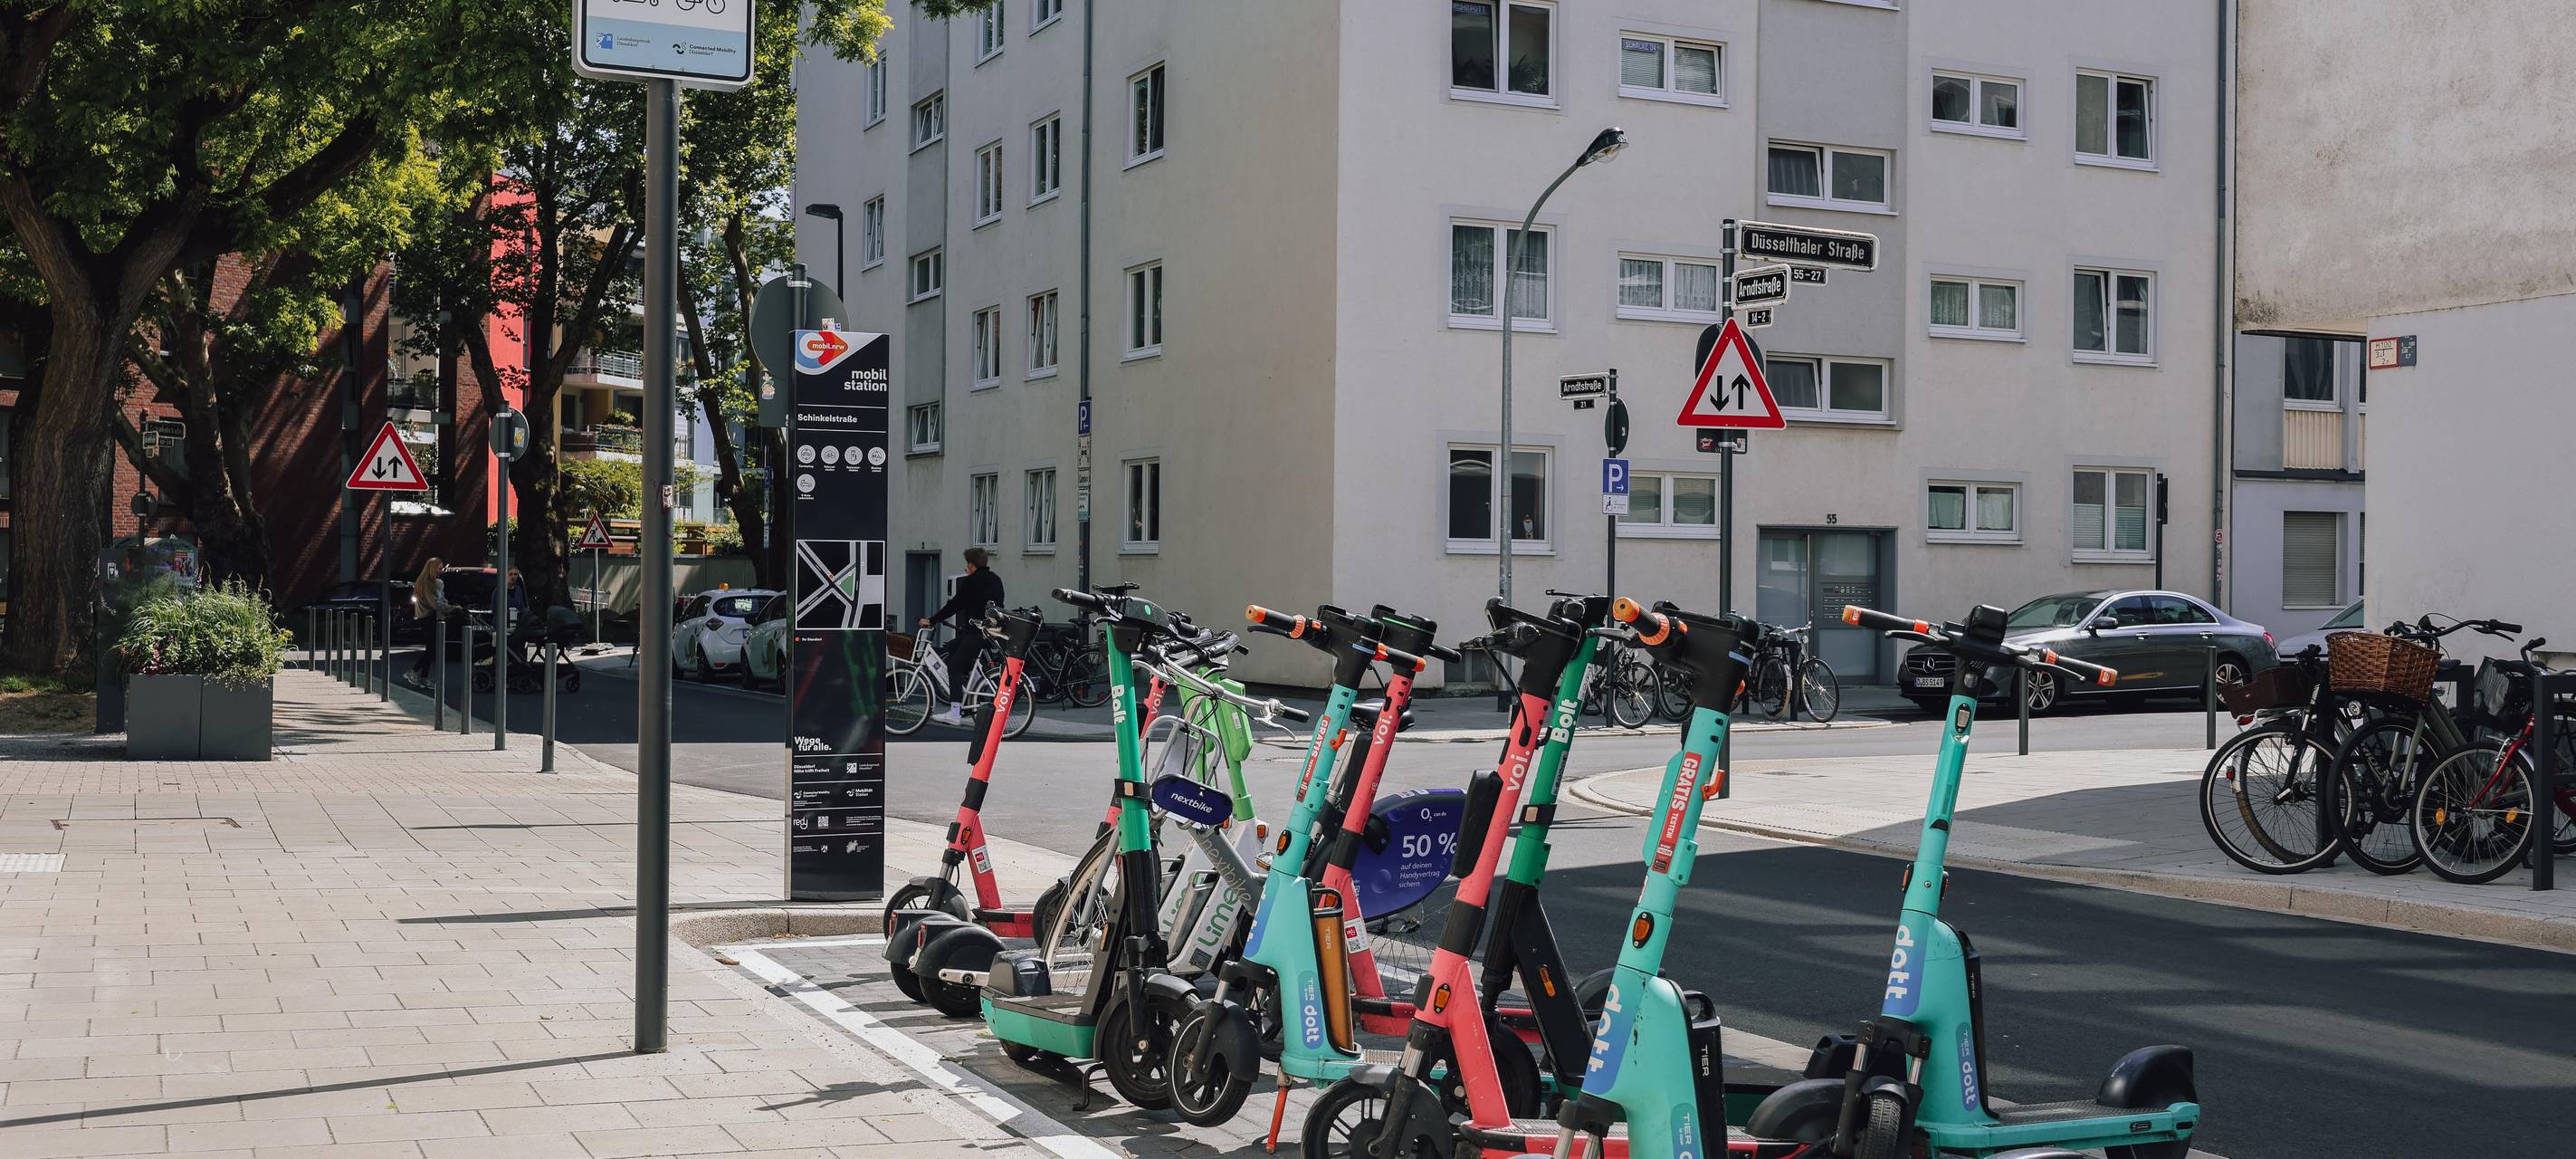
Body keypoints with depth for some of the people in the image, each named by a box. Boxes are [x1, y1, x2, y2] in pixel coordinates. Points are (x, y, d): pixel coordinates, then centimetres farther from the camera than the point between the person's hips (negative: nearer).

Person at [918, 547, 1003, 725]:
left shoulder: (972, 581, -9)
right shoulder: (995, 580, 16)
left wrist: (931, 620, -4)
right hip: (992, 633, 9)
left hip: (976, 632, -9)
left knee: (955, 666, -10)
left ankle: (955, 713, -18)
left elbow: (955, 605, -9)